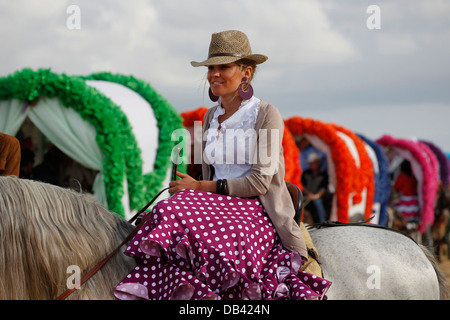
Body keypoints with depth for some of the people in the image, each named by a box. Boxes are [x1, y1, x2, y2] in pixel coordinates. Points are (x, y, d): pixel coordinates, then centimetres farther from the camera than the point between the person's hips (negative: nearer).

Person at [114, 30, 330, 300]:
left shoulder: (267, 115, -4)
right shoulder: (211, 117, 16)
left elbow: (260, 182, -10)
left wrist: (201, 186, -11)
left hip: (258, 212, -6)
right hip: (218, 207, 6)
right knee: (171, 210, -27)